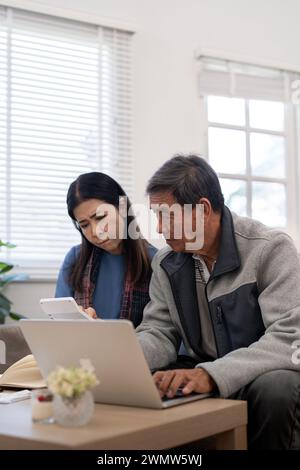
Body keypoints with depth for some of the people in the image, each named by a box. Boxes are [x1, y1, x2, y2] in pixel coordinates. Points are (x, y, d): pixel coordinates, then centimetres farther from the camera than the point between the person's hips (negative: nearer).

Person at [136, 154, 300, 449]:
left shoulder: (270, 249, -15)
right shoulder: (165, 263, 3)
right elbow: (159, 334, 5)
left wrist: (211, 374, -39)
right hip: (206, 386, 4)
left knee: (275, 388, -37)